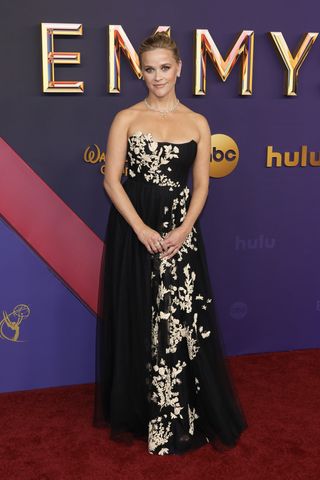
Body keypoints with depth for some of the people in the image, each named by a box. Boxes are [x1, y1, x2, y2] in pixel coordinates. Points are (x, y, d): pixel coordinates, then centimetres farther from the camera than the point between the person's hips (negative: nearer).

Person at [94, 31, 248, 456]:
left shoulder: (198, 123, 8)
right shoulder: (127, 118, 2)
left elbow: (201, 184, 5)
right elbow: (112, 180, -4)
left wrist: (184, 229, -10)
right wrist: (141, 229, -14)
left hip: (181, 231, 1)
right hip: (134, 229, -1)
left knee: (182, 321, 1)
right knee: (137, 321, 6)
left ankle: (181, 418, 17)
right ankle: (137, 412, 24)